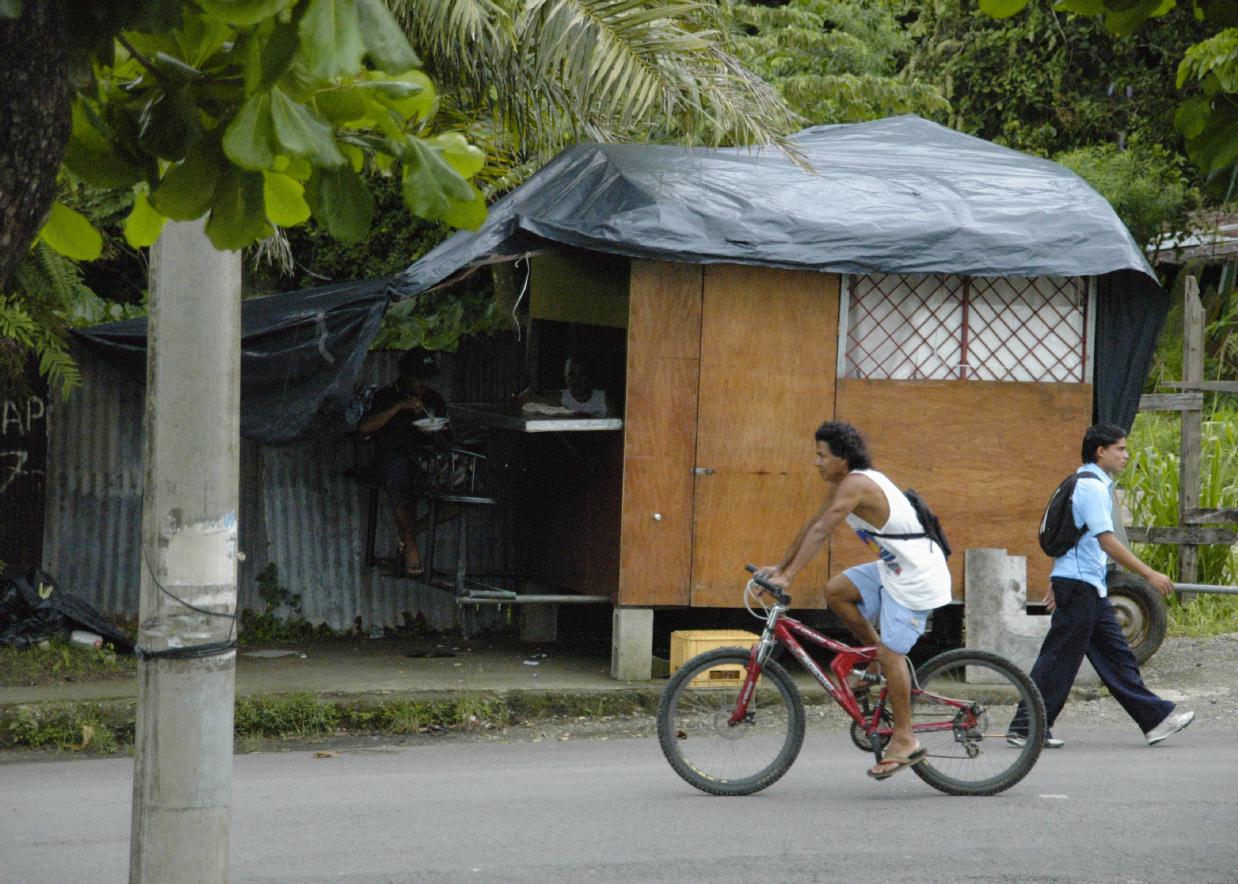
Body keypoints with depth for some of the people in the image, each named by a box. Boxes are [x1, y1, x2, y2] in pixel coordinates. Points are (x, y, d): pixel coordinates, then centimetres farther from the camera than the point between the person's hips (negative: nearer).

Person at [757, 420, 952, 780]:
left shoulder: (855, 484, -21)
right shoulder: (843, 484, 11)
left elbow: (821, 531, -27)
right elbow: (813, 524, 17)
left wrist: (788, 576, -31)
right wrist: (779, 567, 16)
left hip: (917, 577, -10)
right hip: (894, 568, 10)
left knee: (891, 652, -9)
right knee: (836, 591, 2)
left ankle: (904, 741, -2)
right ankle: (878, 655, 14)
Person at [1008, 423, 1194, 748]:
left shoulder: (1084, 483, 17)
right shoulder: (1092, 487, -16)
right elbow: (1107, 541, -22)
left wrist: (1056, 584, 25)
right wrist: (1150, 575, -20)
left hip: (1089, 586, 10)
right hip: (1079, 585, -10)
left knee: (1115, 654, 10)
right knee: (1060, 658, -5)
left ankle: (1155, 718, 12)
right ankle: (1026, 727, 0)